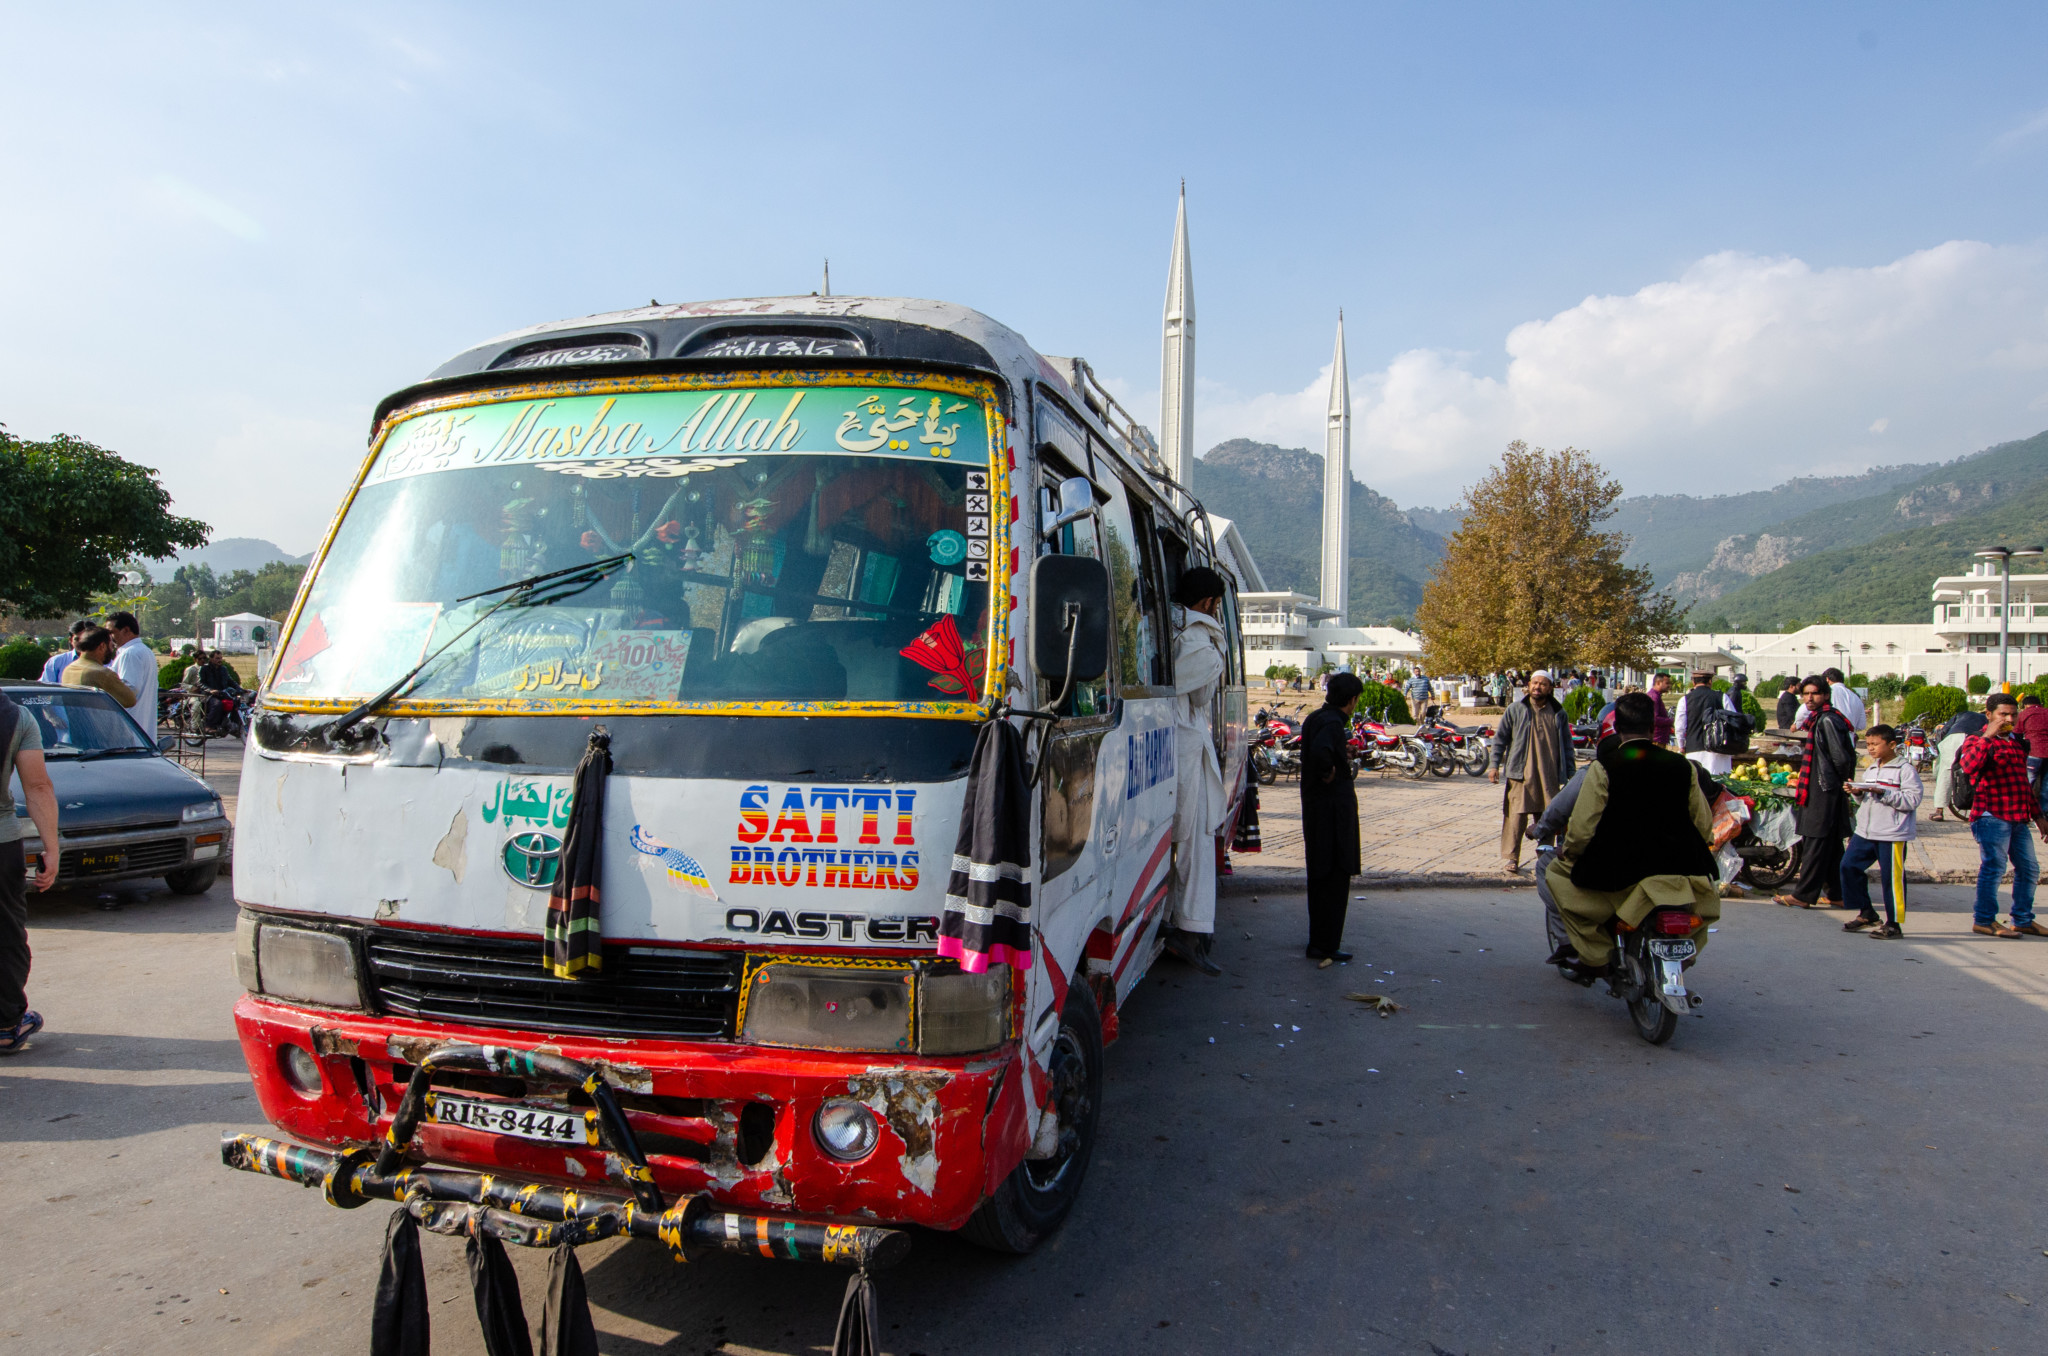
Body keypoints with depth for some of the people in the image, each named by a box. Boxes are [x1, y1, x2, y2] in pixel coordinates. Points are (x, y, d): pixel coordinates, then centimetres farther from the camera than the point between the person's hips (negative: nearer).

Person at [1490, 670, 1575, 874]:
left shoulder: (1559, 714, 10)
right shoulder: (1515, 710, 3)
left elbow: (1567, 745, 15)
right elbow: (1501, 738, 6)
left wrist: (1571, 773, 12)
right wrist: (1495, 765, 0)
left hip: (1550, 777, 3)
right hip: (1521, 774, -3)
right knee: (1516, 816, -9)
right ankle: (1509, 858, -5)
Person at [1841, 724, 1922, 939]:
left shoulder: (1905, 770, -6)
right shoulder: (1871, 769, 17)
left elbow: (1913, 800, -16)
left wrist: (1883, 793, -23)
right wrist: (1857, 793, 3)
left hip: (1892, 834, -7)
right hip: (1864, 832, 8)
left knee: (1891, 877, -2)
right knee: (1849, 866, 2)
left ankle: (1893, 924, 8)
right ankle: (1866, 913, 15)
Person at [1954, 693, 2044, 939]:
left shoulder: (2017, 742, 19)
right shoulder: (1978, 740, -6)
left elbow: (2024, 781, 27)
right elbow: (1968, 767, -28)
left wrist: (2036, 814, 26)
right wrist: (1987, 736, -27)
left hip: (2018, 817, 8)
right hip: (1992, 815, -8)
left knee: (2029, 868, 13)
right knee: (1994, 866, -8)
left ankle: (2023, 920, 24)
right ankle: (1984, 921, -1)